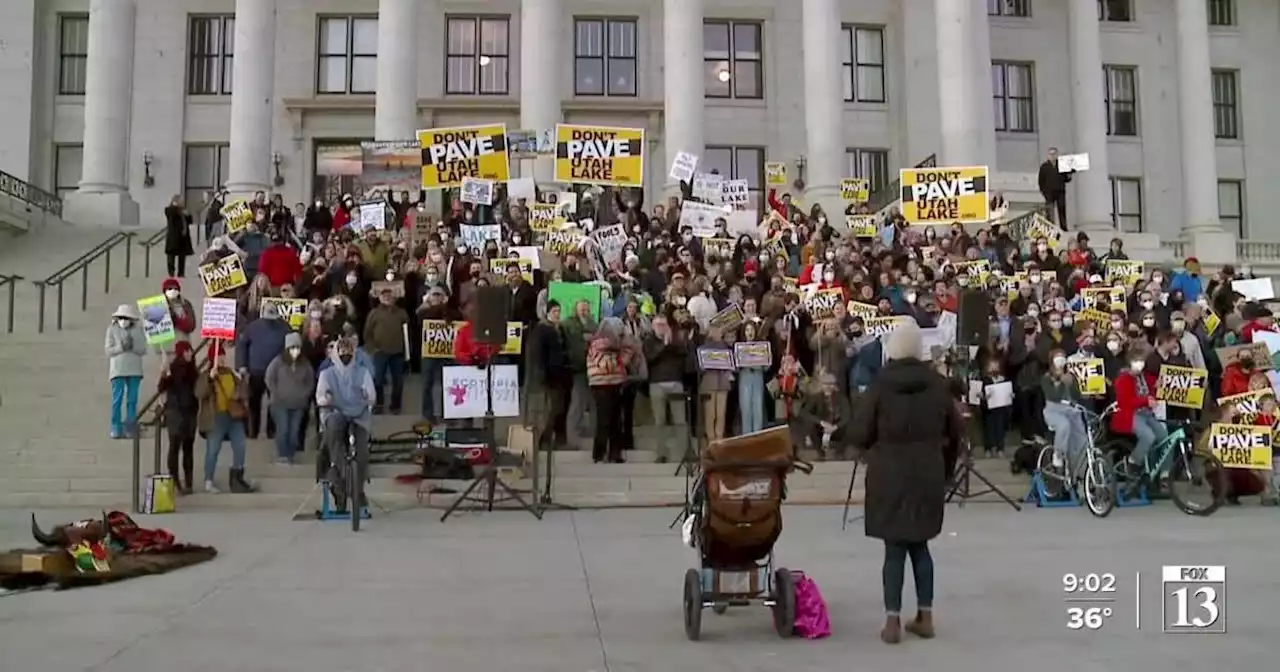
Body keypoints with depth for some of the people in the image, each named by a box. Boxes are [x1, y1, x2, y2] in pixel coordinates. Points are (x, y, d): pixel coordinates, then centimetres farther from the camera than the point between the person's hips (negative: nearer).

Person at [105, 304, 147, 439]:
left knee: (132, 400, 2)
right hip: (118, 369, -1)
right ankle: (116, 429, -3)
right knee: (117, 399, -6)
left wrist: (132, 346, -16)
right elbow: (109, 350, -1)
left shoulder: (138, 330, 7)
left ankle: (130, 429, 6)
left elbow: (143, 350, 2)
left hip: (134, 370, 2)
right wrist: (121, 347, -17)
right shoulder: (112, 329, 4)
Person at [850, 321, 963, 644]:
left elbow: (858, 435, -13)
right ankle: (925, 617, 20)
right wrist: (940, 458, 20)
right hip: (928, 474, 3)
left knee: (894, 548, 4)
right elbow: (956, 430, 5)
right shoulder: (938, 384, -1)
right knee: (919, 545, 16)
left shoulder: (880, 385, -13)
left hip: (889, 476, -3)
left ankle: (893, 621, 4)